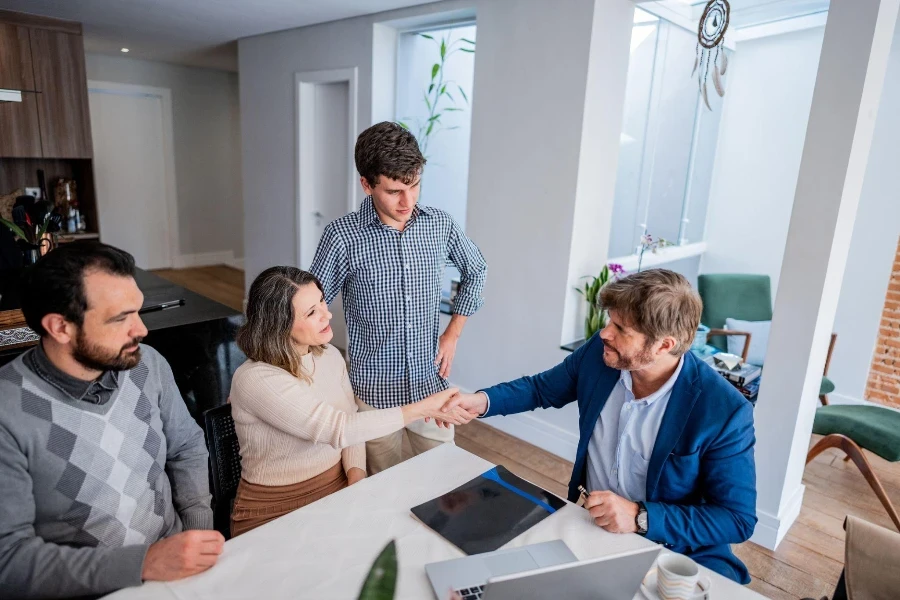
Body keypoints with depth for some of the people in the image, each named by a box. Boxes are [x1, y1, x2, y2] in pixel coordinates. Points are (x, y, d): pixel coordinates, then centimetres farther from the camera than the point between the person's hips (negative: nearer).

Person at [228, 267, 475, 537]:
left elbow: (350, 425, 6)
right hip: (276, 512, -5)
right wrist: (424, 408, -27)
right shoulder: (255, 380, -22)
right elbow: (338, 428, -29)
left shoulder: (330, 355, 0)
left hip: (339, 489, 6)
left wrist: (357, 475, -13)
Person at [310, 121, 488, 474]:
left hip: (430, 383, 3)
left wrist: (452, 335, 8)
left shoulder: (440, 225, -4)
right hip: (374, 391, -3)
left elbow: (475, 272, 14)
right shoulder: (343, 236, -15)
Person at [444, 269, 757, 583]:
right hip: (589, 523, 3)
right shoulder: (599, 353, -9)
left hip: (673, 549, -2)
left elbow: (738, 519, -15)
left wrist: (641, 517, -27)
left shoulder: (725, 412, -22)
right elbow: (541, 388, 8)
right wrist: (481, 401, -9)